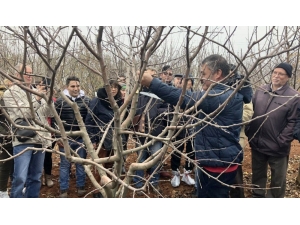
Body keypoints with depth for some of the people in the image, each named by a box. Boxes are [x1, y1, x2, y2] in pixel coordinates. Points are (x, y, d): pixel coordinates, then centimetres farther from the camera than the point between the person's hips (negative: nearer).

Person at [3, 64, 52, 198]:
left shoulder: (37, 91, 15)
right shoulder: (10, 93, 1)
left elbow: (47, 113, 11)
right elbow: (20, 114, -11)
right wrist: (36, 99, -19)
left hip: (40, 139, 5)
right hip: (23, 140, -5)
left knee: (35, 177, 13)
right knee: (20, 178, -10)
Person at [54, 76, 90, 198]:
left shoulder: (86, 100, 1)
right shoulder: (60, 101, -3)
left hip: (82, 139, 1)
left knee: (81, 164, 11)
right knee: (65, 165, 8)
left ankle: (81, 187, 26)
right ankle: (63, 190, 19)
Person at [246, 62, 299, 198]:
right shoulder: (260, 91, 4)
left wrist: (281, 142, -18)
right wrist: (249, 133, 3)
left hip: (277, 148, -4)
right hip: (257, 144, 5)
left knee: (278, 179, 14)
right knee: (258, 175, 22)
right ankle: (257, 196, 41)